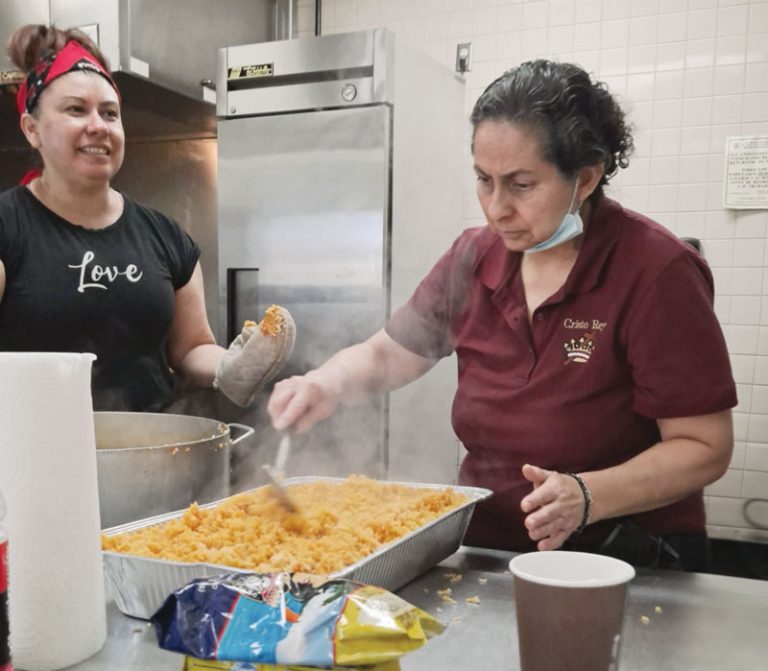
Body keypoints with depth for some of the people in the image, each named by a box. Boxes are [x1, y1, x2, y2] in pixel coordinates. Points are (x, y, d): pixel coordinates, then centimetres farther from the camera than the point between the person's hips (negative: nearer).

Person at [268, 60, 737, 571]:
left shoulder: (656, 271, -15)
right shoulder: (474, 259, 0)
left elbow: (705, 447, -12)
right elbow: (384, 355, 9)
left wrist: (588, 497, -27)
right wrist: (326, 384, -12)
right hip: (486, 551, 4)